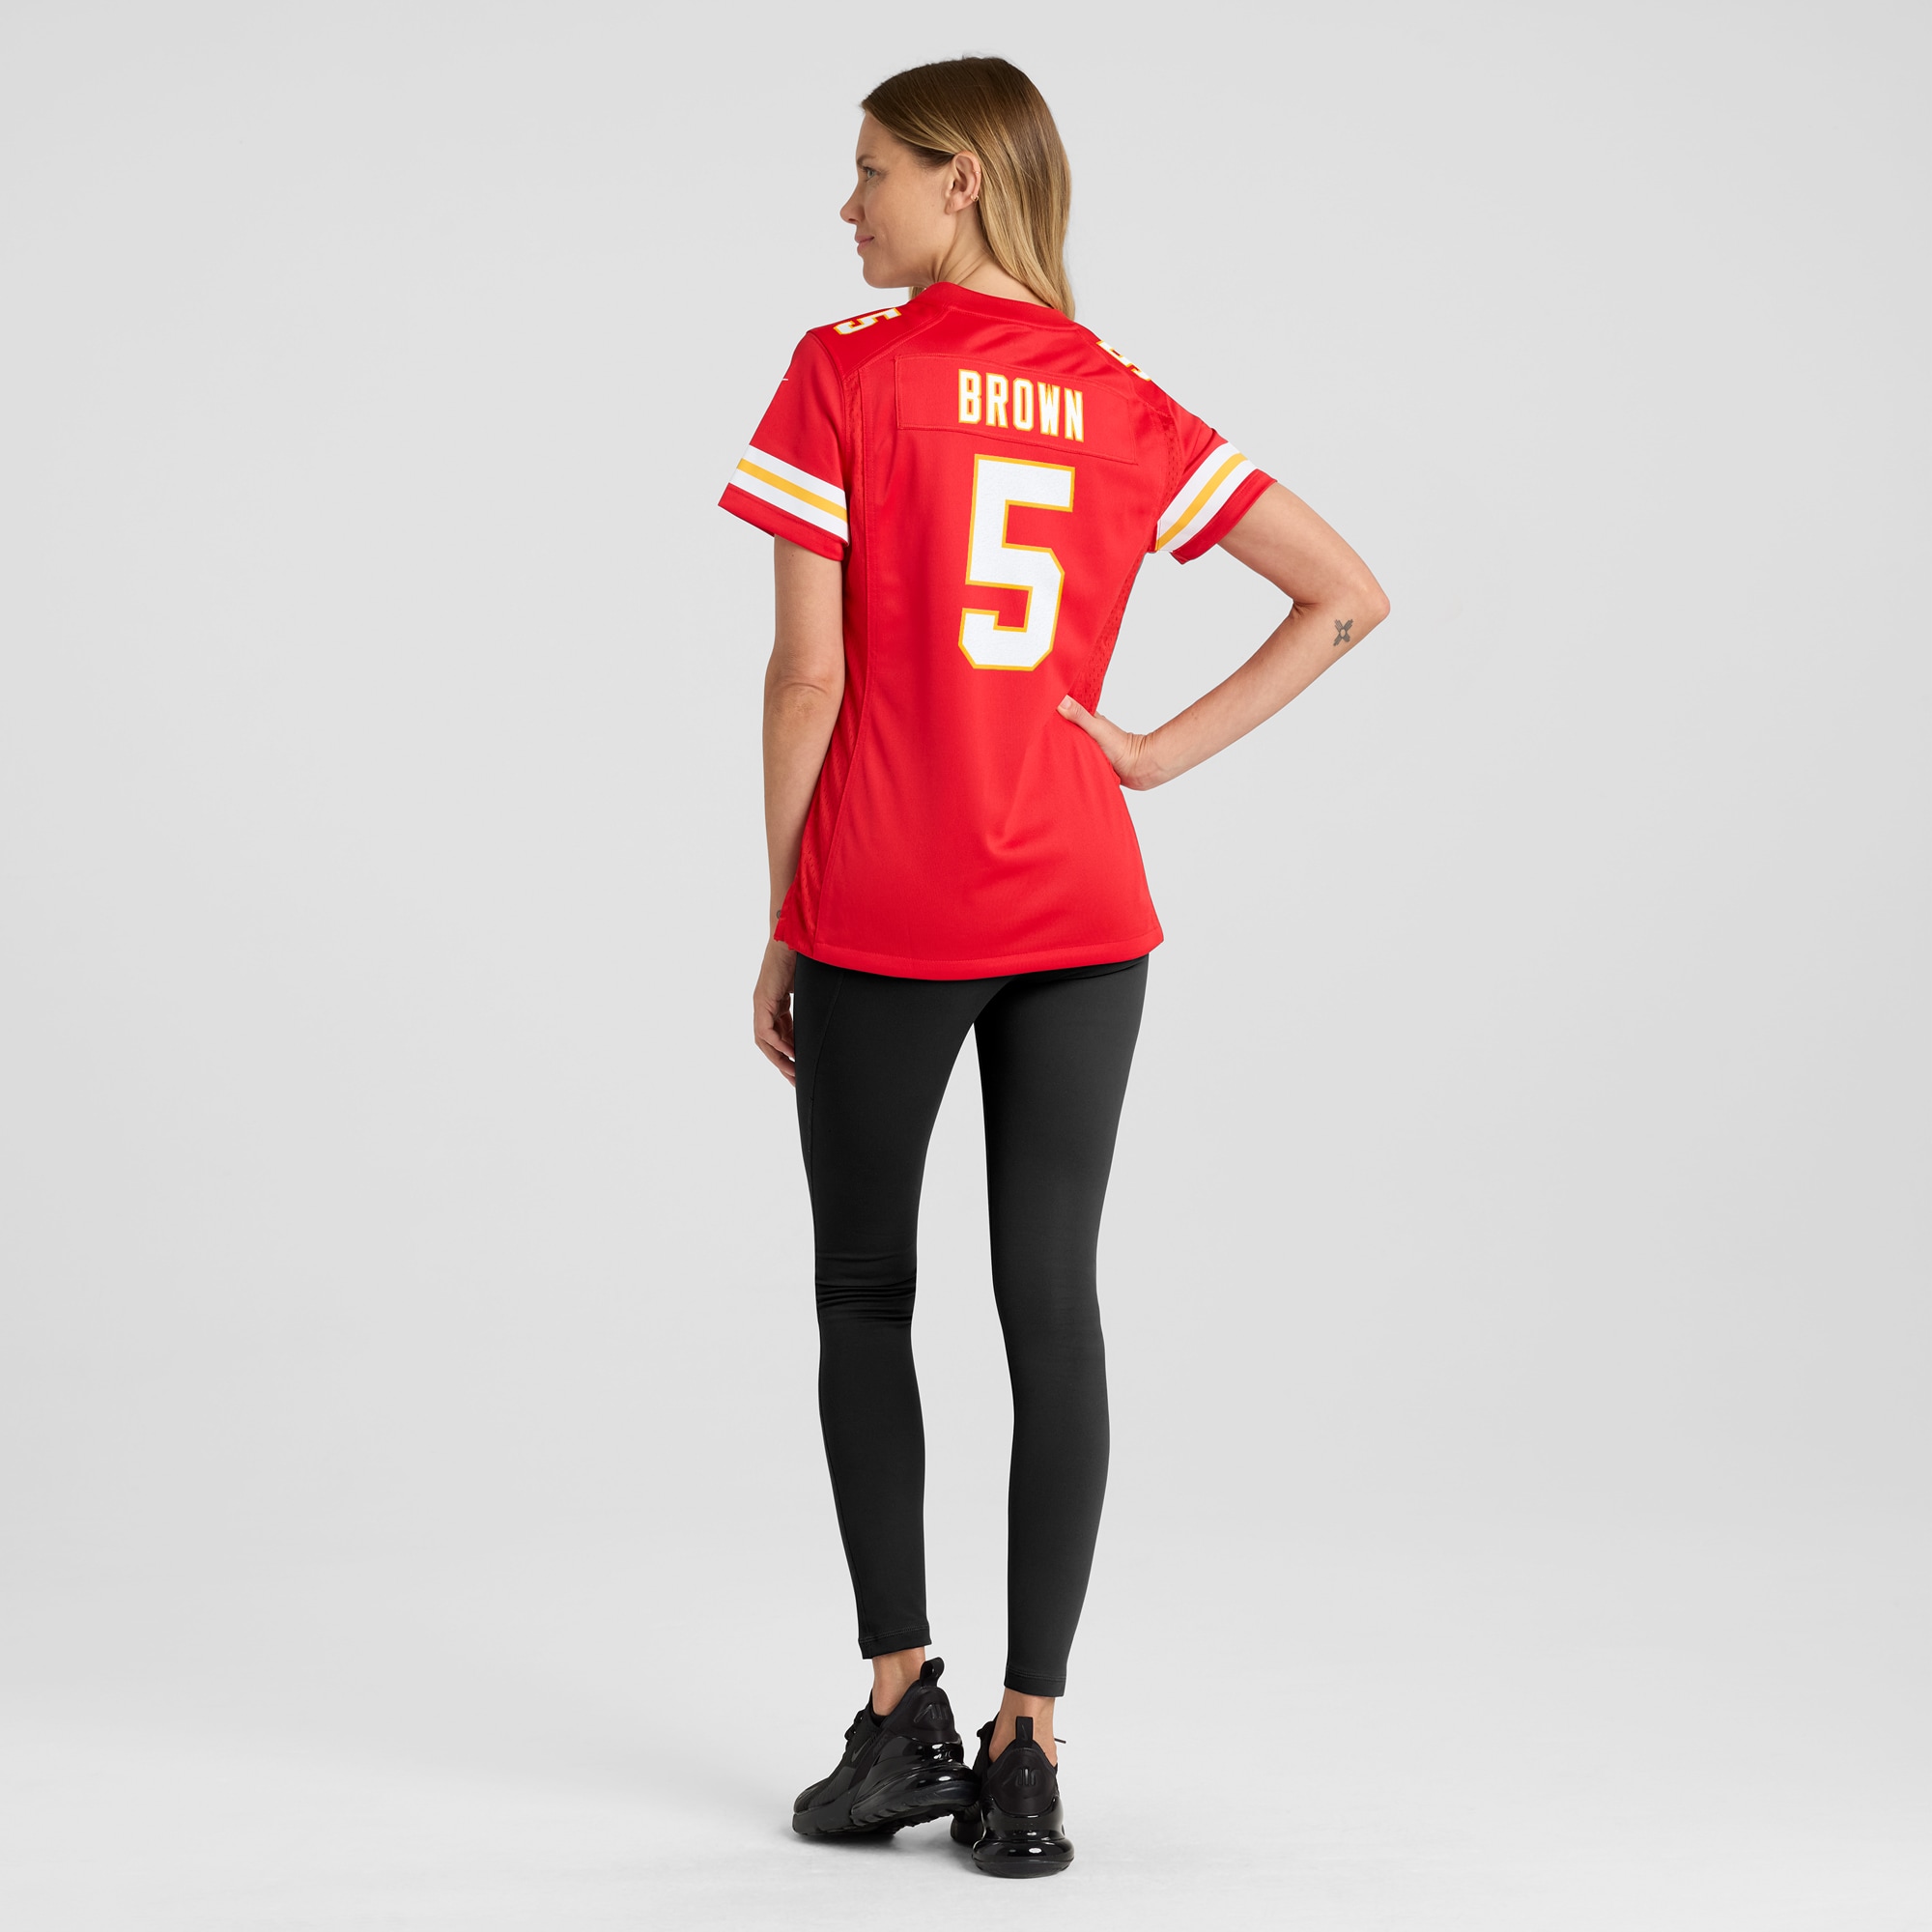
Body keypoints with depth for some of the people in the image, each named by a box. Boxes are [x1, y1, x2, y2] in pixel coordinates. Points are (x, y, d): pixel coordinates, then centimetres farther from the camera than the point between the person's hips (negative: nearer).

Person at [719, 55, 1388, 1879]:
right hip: (1078, 909, 3)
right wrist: (1168, 750, 4)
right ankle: (1025, 1748, 6)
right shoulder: (1126, 410, 7)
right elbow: (1349, 595, 7)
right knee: (1052, 1304, 4)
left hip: (877, 912, -3)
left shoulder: (844, 378, -6)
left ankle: (902, 1708, 14)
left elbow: (808, 671, -8)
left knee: (865, 1298, 13)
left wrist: (781, 923, 0)